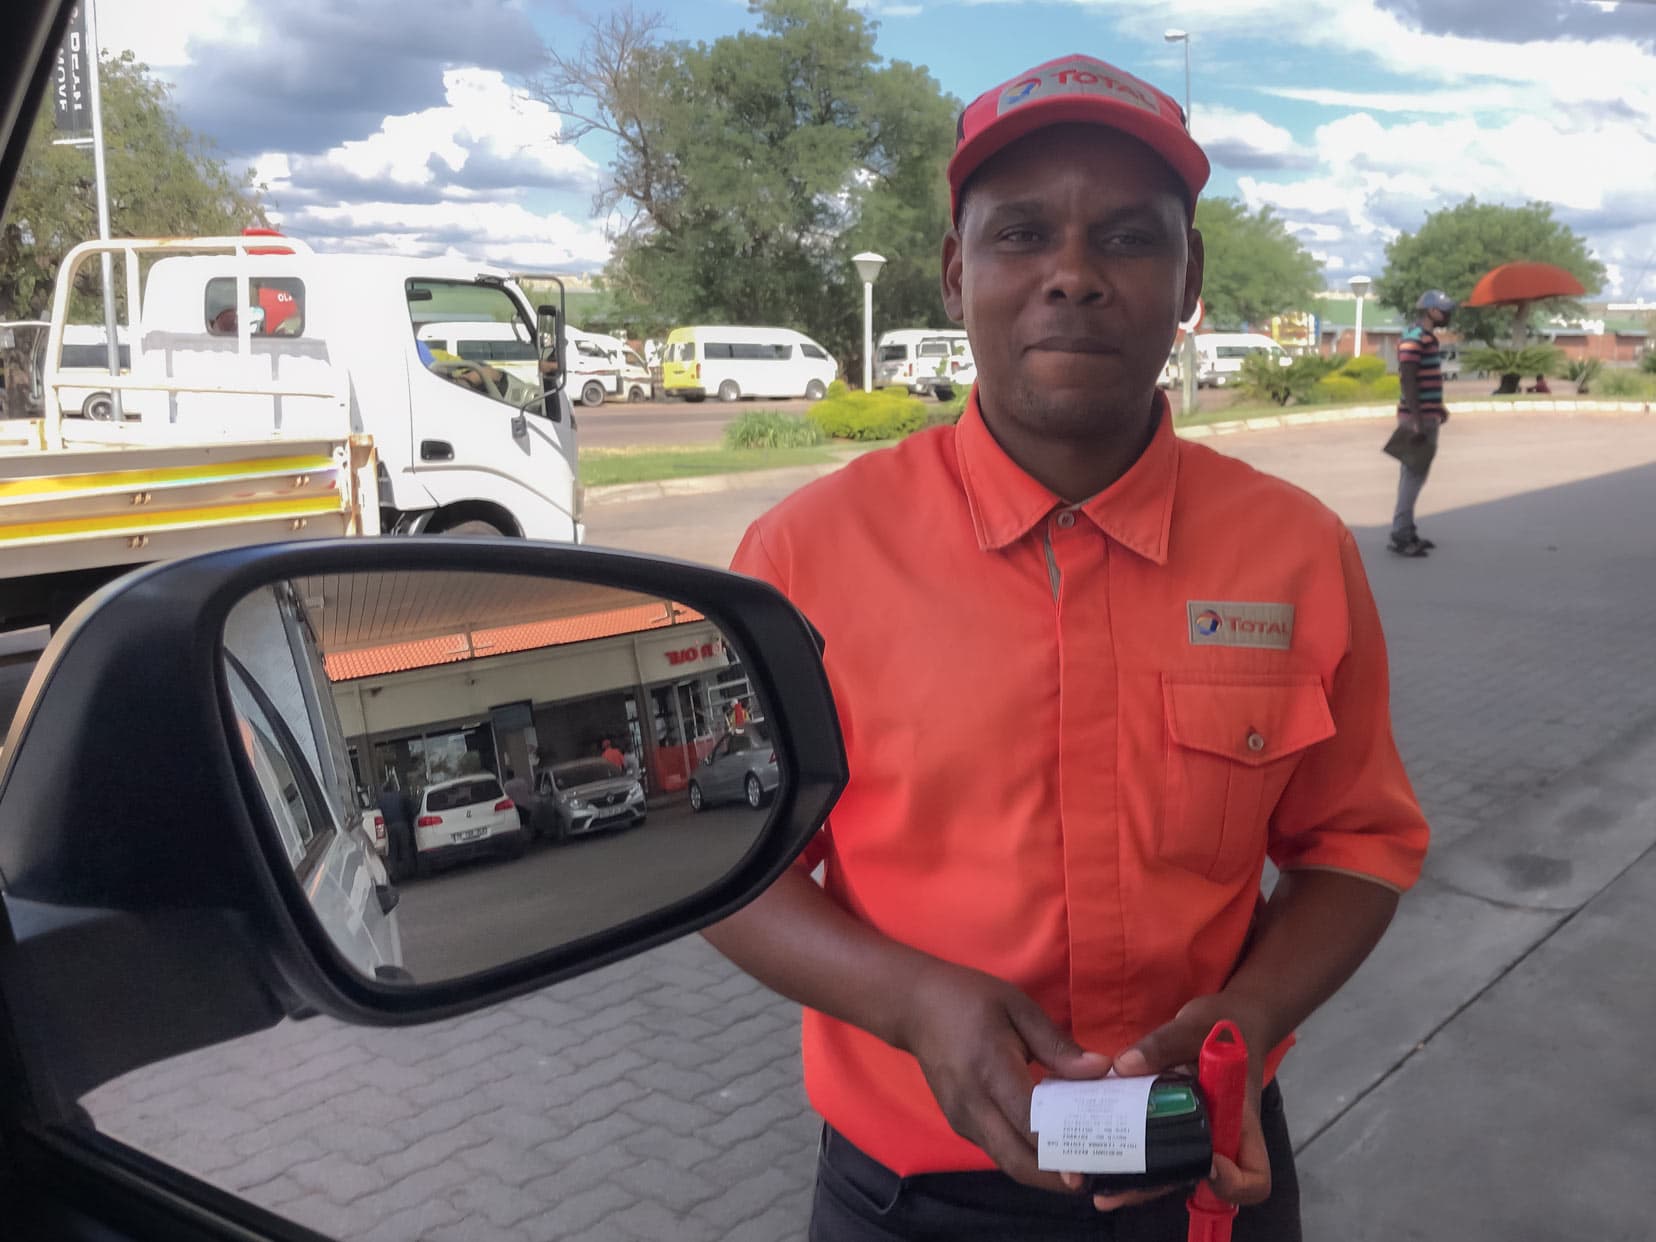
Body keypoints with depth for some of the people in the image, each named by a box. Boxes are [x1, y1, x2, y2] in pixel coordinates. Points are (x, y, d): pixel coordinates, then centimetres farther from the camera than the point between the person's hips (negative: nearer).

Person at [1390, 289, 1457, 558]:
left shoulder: (1428, 338, 16)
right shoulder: (1414, 339, -16)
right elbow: (1408, 381, -22)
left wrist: (1437, 408, 22)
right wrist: (1417, 421, -25)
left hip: (1427, 416, 10)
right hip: (1417, 418, -10)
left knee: (1414, 475, 14)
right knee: (1413, 475, -7)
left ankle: (1408, 530, 21)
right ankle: (1400, 535, -4)